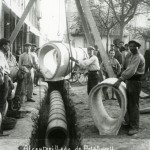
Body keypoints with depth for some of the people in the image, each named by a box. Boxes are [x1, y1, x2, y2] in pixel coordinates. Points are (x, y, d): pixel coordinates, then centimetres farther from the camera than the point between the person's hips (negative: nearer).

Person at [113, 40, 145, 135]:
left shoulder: (138, 57, -16)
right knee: (129, 103, 16)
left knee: (134, 105, -6)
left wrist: (120, 80, -36)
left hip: (135, 82, -10)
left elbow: (131, 71, -30)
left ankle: (135, 127, 0)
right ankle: (130, 123, 29)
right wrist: (123, 78, 15)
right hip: (130, 81, 10)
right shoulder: (133, 56, 17)